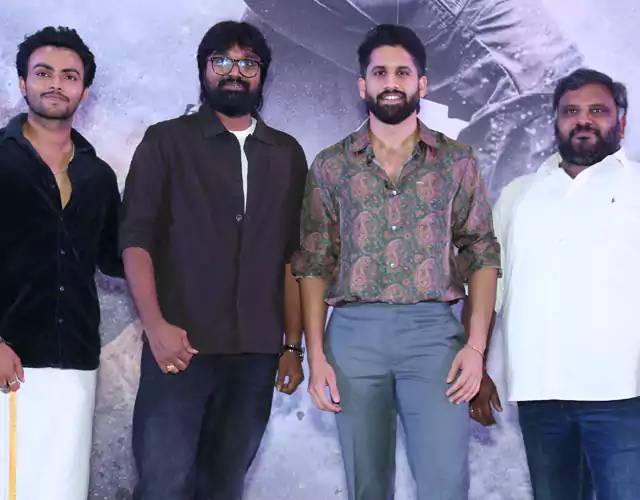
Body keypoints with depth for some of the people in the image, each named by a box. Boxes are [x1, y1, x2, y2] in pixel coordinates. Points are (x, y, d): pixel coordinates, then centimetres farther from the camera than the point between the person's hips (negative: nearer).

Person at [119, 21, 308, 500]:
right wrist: (156, 325, -15)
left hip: (257, 353, 3)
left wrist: (294, 345, 7)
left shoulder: (288, 155, 13)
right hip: (181, 347, -2)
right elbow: (136, 238, -3)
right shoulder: (167, 141, 5)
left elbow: (293, 256, 12)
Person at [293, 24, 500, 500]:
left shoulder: (458, 160, 8)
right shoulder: (331, 165, 9)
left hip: (434, 331, -1)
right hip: (353, 334, 1)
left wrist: (476, 344, -6)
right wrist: (316, 354, -2)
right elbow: (314, 263, 7)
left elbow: (482, 254, 5)